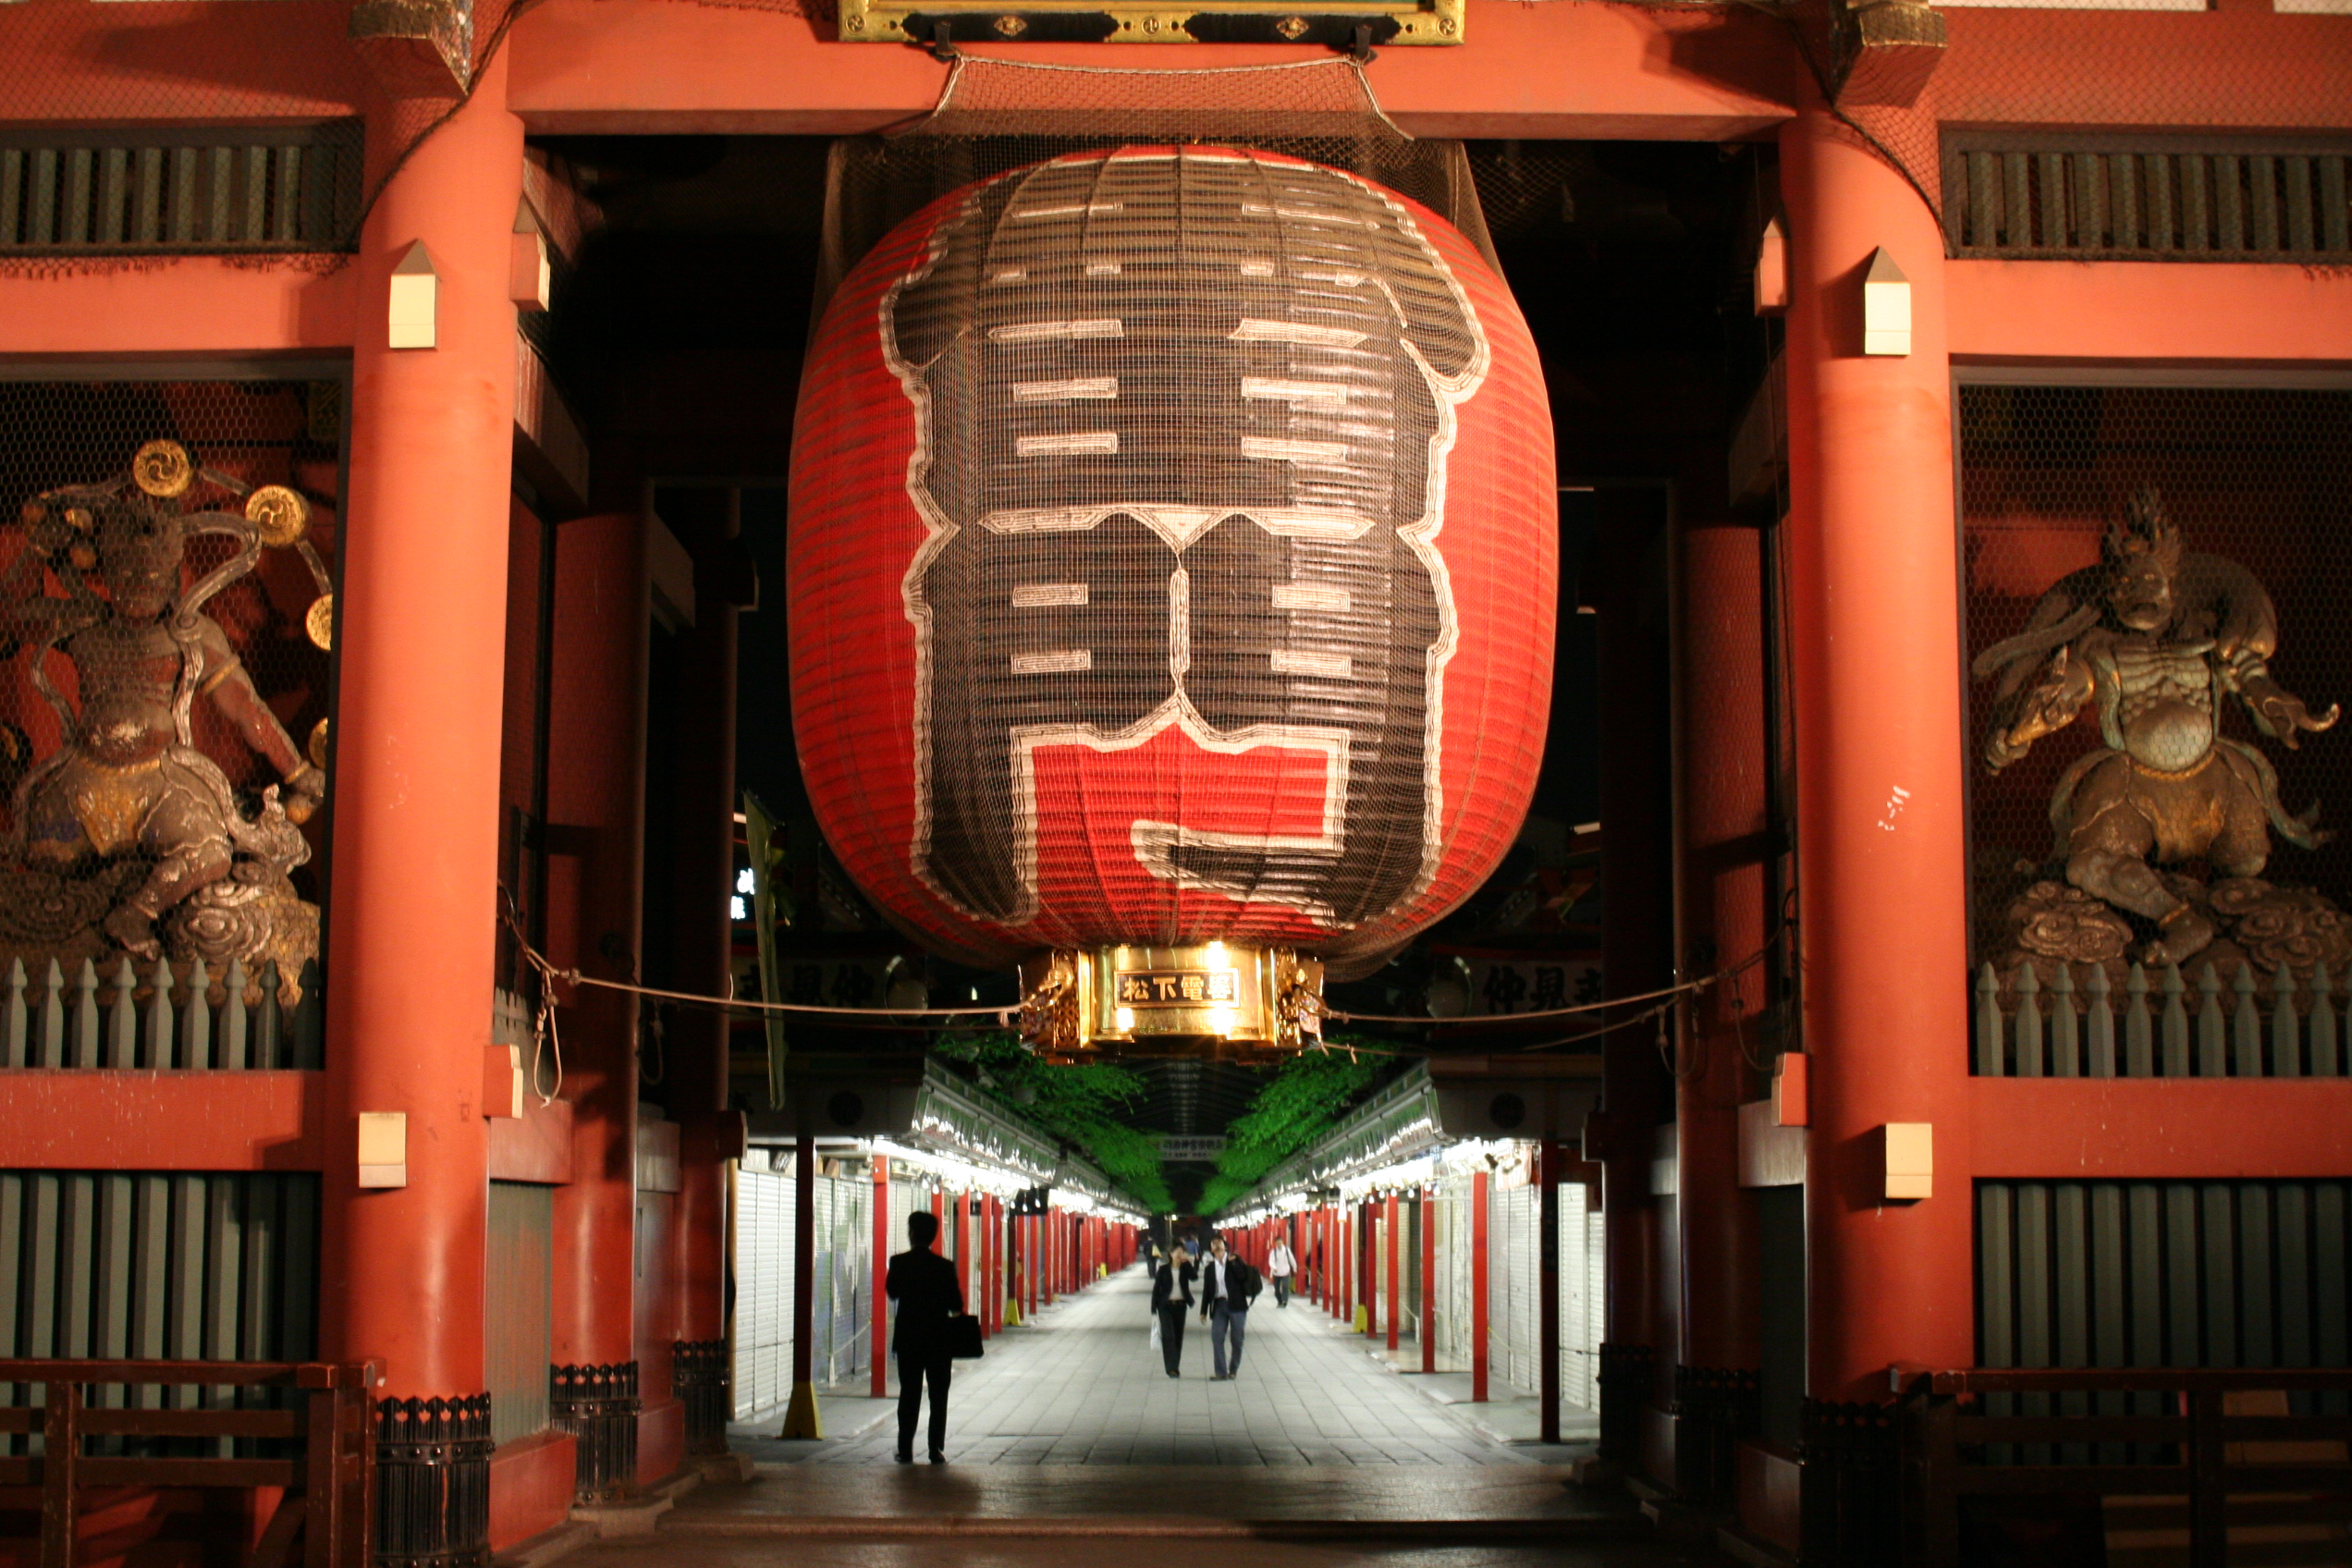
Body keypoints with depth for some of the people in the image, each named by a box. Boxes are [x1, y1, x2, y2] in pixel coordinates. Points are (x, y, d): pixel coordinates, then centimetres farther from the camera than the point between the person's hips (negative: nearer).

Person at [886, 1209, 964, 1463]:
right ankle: (936, 1450, 2)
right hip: (939, 1338, -1)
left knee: (909, 1394, 7)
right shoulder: (945, 1266, -8)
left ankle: (906, 1450, 5)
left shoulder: (899, 1262, -6)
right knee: (938, 1395, 6)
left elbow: (892, 1291, 9)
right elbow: (956, 1305, -5)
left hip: (908, 1337, 1)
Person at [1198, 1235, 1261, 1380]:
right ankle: (1221, 1372, -6)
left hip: (1236, 1305, -2)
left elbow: (1243, 1276, -11)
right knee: (1217, 1338, -9)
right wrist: (1204, 1311, 9)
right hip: (1219, 1305, 2)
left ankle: (1233, 1370, 16)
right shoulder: (1209, 1268, 13)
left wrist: (1232, 1262, -13)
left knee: (1237, 1340, 2)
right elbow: (1207, 1290, 13)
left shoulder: (1235, 1261, 5)